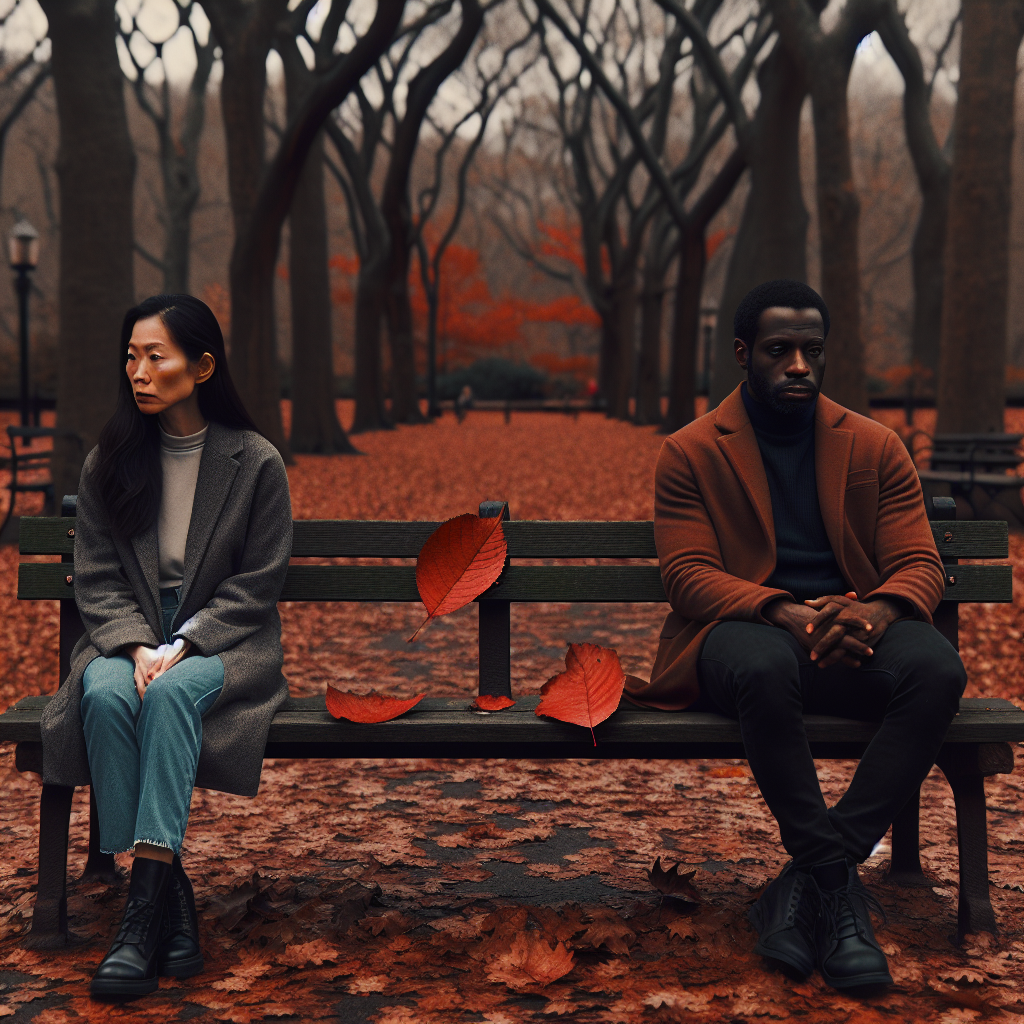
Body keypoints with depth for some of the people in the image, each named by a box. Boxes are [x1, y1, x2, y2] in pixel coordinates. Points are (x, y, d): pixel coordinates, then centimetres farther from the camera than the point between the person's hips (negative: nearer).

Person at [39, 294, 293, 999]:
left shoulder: (256, 462, -2)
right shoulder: (109, 463, 6)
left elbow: (255, 585, -3)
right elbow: (97, 579, 4)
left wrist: (182, 646, -16)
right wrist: (138, 646, -14)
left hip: (225, 642, -2)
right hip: (128, 637, 3)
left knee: (172, 693, -35)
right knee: (105, 695, -31)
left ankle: (146, 898, -35)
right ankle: (171, 896, -28)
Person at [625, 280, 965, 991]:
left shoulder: (876, 448, 13)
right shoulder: (690, 453, 6)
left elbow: (919, 563, 6)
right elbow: (688, 572, -5)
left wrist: (879, 610, -21)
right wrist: (786, 613, -24)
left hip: (853, 634, 3)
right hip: (744, 630, -2)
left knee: (938, 670, -32)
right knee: (764, 668, -40)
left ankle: (806, 882, -29)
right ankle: (837, 884, -26)